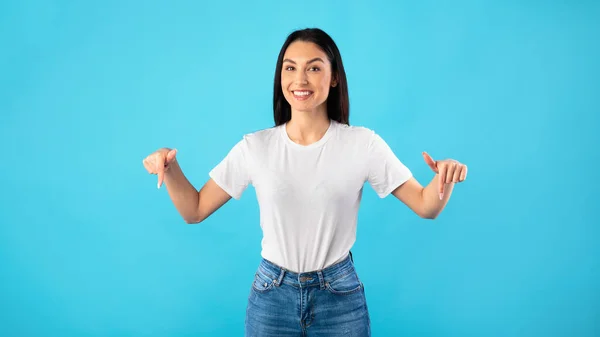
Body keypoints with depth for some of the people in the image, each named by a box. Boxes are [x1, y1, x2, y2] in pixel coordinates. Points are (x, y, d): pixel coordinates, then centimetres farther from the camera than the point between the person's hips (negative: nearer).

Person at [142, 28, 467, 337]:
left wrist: (444, 178, -26)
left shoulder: (363, 143, -8)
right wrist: (171, 169, -18)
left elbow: (425, 206, -5)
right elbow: (195, 211, 0)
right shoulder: (255, 147, -6)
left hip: (340, 296, 0)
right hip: (271, 296, 1)